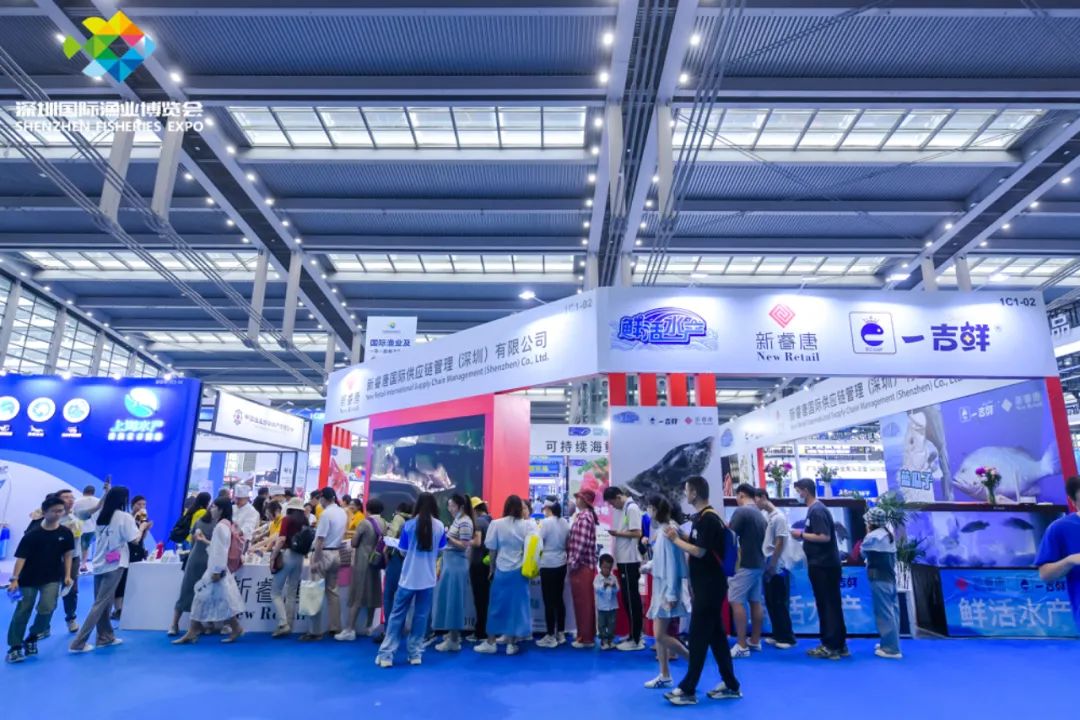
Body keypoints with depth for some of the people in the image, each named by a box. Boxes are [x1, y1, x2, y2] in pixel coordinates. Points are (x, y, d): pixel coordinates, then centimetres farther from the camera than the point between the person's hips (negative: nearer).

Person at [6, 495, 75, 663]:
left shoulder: (66, 533, -5)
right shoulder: (32, 535, -13)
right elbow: (21, 557, -13)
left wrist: (67, 576, 0)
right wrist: (14, 579, -21)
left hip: (52, 578, 1)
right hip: (29, 578, -1)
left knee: (47, 608, -11)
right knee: (23, 611, 2)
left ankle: (31, 639, 12)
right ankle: (14, 647, 13)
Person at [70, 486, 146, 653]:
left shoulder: (99, 515, 6)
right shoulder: (125, 517, -13)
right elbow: (134, 539, -15)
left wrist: (106, 495, 27)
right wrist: (142, 527, 3)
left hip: (99, 563, 7)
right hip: (114, 564, -7)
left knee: (103, 602, 16)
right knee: (100, 604, -2)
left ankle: (105, 637, 25)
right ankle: (78, 643, -3)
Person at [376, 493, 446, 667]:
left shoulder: (409, 525, -10)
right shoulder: (440, 526, -4)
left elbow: (403, 552, -3)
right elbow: (440, 551, 7)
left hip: (408, 578, -1)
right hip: (428, 579, 2)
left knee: (397, 615, 8)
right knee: (421, 616, 11)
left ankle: (386, 655, 10)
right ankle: (415, 654, 14)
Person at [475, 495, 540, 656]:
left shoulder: (496, 524, -5)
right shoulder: (528, 525, -3)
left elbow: (492, 549, 0)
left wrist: (492, 568, 11)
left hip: (501, 570, 0)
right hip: (519, 571, 0)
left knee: (497, 605, 9)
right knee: (516, 605, 8)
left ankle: (491, 642, 18)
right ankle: (511, 644, 13)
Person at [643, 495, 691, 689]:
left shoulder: (667, 531, -20)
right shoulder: (661, 530, 9)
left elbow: (672, 563, -22)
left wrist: (671, 594, -21)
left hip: (668, 588, -10)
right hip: (661, 587, 10)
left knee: (661, 635, -6)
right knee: (658, 634, 12)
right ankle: (664, 676, 21)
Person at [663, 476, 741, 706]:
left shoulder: (708, 519, -20)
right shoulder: (703, 517, 11)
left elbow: (699, 551, -23)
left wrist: (676, 540, -12)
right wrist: (681, 535, 3)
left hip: (709, 586, -10)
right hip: (708, 585, 10)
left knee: (698, 637, -3)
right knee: (716, 635, 15)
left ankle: (688, 690, 4)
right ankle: (731, 686, 24)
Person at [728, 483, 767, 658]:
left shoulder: (741, 511, -15)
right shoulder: (760, 515, 12)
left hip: (744, 564, -9)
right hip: (758, 563, 9)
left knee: (736, 602, -5)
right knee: (755, 601, 13)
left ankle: (742, 646, -5)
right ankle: (755, 641, 21)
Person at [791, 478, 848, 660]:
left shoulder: (816, 510, -17)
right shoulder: (815, 509, 14)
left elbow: (825, 537, -25)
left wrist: (802, 535, -16)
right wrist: (803, 536, 9)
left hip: (823, 565, -10)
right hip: (824, 564, 10)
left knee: (827, 606, -3)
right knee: (832, 605, 14)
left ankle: (830, 647, 4)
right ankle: (839, 645, 21)